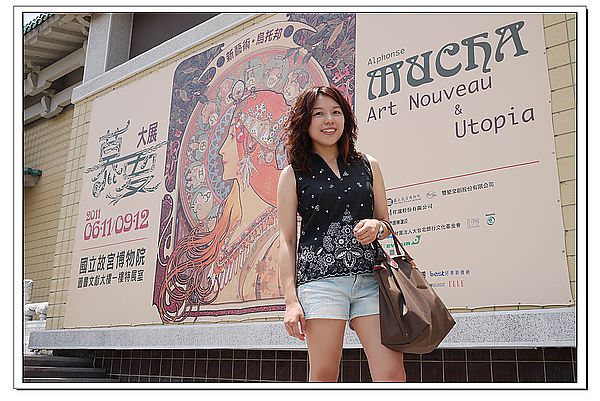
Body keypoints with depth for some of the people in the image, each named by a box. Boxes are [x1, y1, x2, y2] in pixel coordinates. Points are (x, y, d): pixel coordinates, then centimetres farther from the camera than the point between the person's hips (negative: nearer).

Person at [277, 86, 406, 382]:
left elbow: (386, 224, 22)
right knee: (324, 375, -2)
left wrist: (376, 227, -3)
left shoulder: (368, 165, 17)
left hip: (370, 276, 3)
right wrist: (291, 300, -4)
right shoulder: (293, 174, 8)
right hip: (320, 278, -2)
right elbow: (287, 240, 4)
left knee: (392, 373, -8)